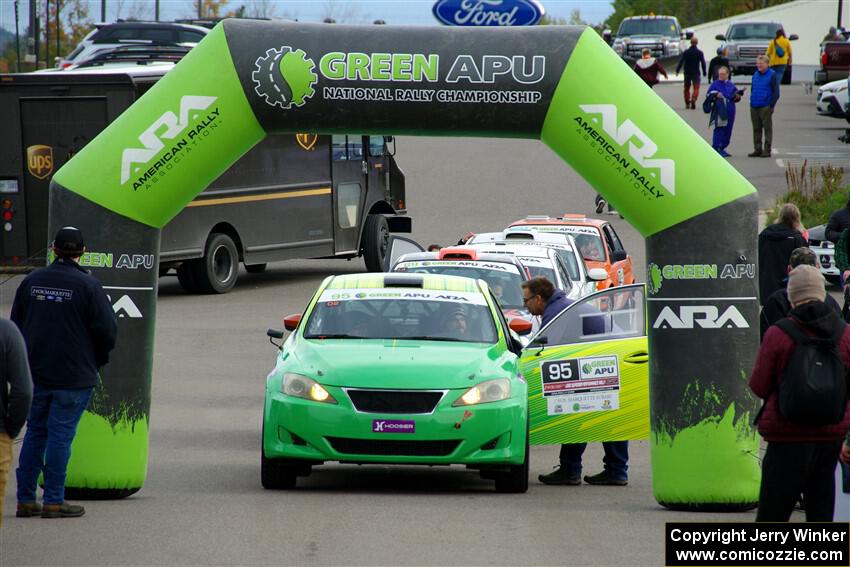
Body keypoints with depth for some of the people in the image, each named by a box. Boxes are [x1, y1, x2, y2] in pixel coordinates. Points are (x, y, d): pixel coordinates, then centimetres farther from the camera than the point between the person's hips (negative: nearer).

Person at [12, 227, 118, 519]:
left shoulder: (31, 281, 3)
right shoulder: (87, 285, -11)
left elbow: (16, 324, 10)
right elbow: (107, 329, -11)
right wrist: (98, 359, 8)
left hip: (35, 374, 4)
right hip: (73, 376, -4)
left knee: (35, 433, 13)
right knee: (61, 435, 0)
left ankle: (25, 499, 12)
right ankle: (54, 501, 1)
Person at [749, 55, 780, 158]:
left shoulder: (772, 75, -4)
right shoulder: (755, 75, 14)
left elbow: (776, 92, -5)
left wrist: (771, 105, -11)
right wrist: (751, 101, 12)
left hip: (765, 107, -6)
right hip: (754, 107, 6)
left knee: (767, 129, -2)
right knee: (756, 129, 9)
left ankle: (767, 150, 0)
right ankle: (757, 149, 15)